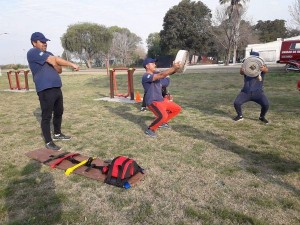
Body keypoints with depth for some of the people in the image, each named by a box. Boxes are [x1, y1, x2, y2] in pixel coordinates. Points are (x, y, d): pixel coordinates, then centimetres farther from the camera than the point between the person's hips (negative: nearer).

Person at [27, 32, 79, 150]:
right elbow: (54, 60, -15)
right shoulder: (33, 52, -7)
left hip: (56, 88, 9)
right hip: (45, 90, -9)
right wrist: (72, 64, -5)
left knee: (59, 112, 19)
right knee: (47, 116, -3)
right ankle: (48, 142, 8)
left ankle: (57, 134, 37)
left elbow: (58, 65, 11)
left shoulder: (47, 53, 21)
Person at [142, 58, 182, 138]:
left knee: (177, 109, 17)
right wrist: (173, 67, -32)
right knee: (163, 115, -33)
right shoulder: (146, 76, -20)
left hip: (162, 100, 10)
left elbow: (168, 73, 1)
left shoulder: (156, 74, 9)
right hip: (152, 102, -10)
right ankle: (150, 129, -7)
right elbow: (162, 75, -33)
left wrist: (176, 68, -18)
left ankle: (163, 123, 29)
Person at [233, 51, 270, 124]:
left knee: (266, 104, -21)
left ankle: (262, 117, 11)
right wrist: (242, 70, -46)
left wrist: (264, 69, -48)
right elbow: (241, 72, -20)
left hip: (258, 92, -1)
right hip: (246, 92, 1)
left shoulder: (261, 66, 2)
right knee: (236, 103, -17)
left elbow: (266, 70, -22)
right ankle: (240, 116, 13)